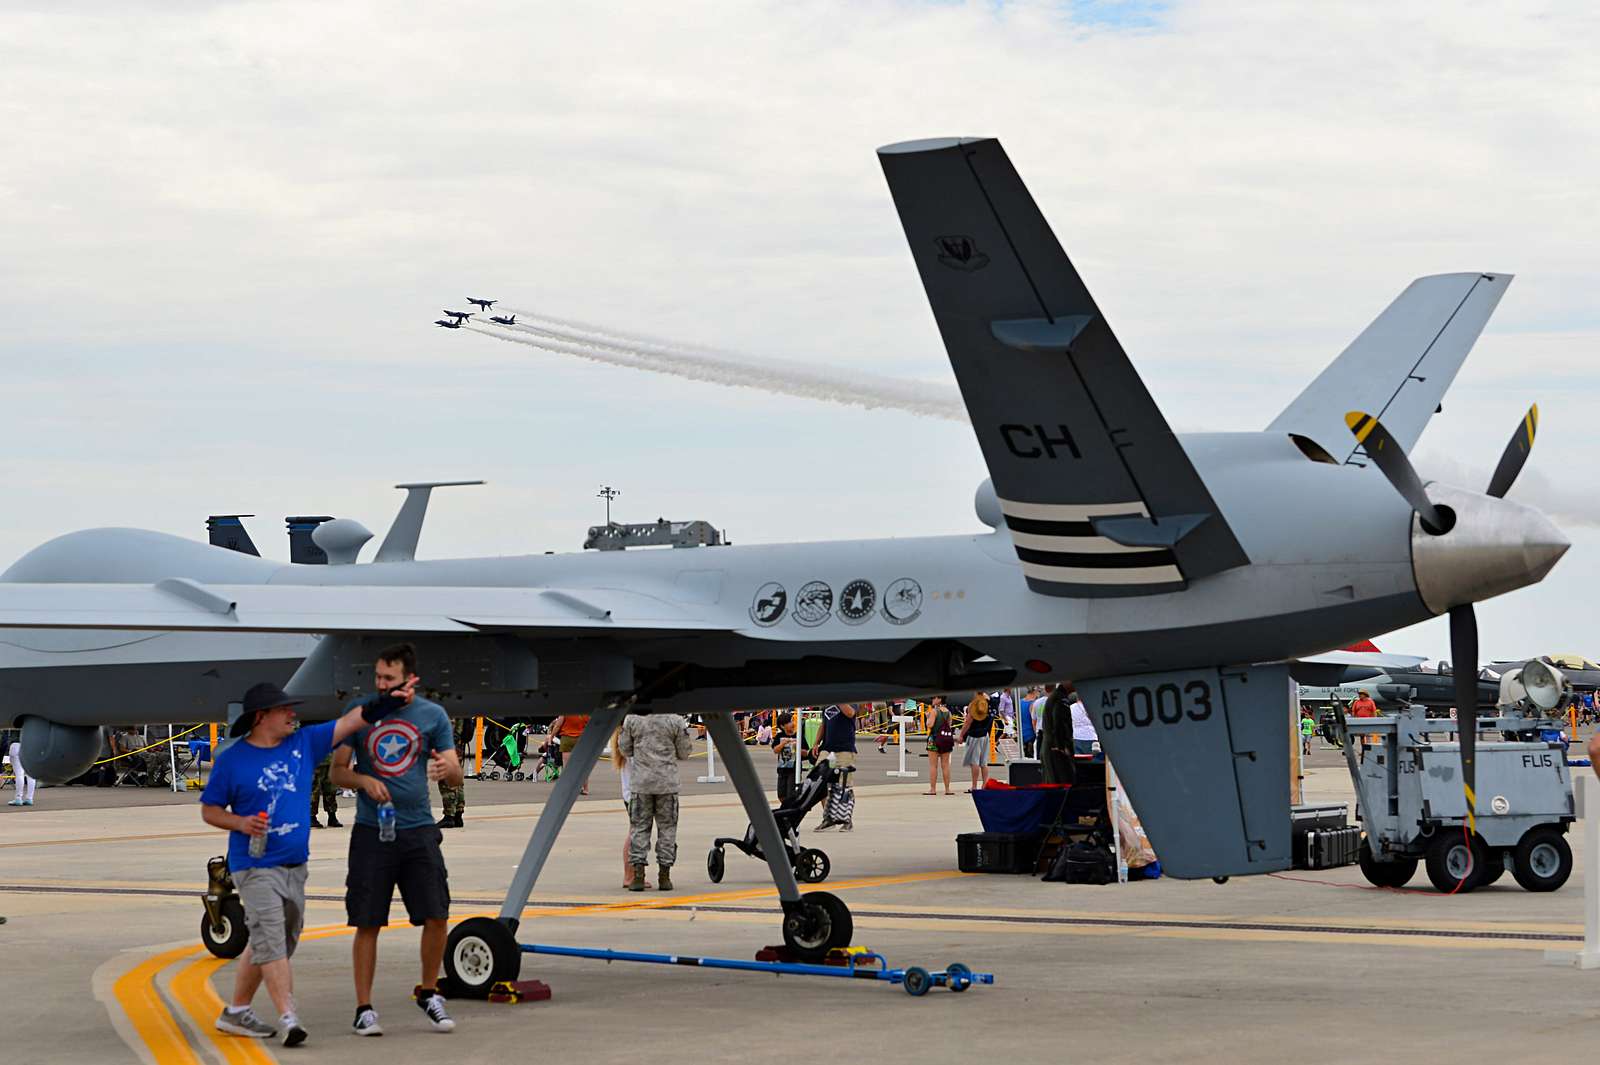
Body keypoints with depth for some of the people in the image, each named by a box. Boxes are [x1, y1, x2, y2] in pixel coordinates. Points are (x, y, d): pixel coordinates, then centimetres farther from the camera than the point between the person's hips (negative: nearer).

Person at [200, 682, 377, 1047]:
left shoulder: (304, 743, 7)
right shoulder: (232, 760, -5)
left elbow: (350, 721, 5)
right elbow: (209, 811, 1)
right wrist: (241, 823, -16)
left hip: (294, 866, 6)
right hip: (255, 866, -6)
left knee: (265, 944, 13)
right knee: (271, 941, -14)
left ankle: (236, 1013, 26)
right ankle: (288, 1019, -20)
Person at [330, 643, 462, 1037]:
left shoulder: (433, 715, 3)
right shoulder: (360, 711, 1)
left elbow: (456, 776, 2)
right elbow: (338, 772, 4)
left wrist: (447, 768, -22)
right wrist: (364, 781, -17)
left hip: (419, 830, 1)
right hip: (371, 831, -1)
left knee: (437, 917, -3)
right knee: (367, 924, 0)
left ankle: (428, 994, 17)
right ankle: (364, 1008, 9)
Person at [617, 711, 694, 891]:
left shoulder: (631, 719, -4)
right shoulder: (675, 720, -6)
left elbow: (625, 750, 3)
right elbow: (684, 752, 1)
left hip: (640, 783, 0)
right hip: (667, 783, 0)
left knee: (639, 827, 6)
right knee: (667, 828, 8)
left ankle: (637, 876, 0)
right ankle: (664, 876, 8)